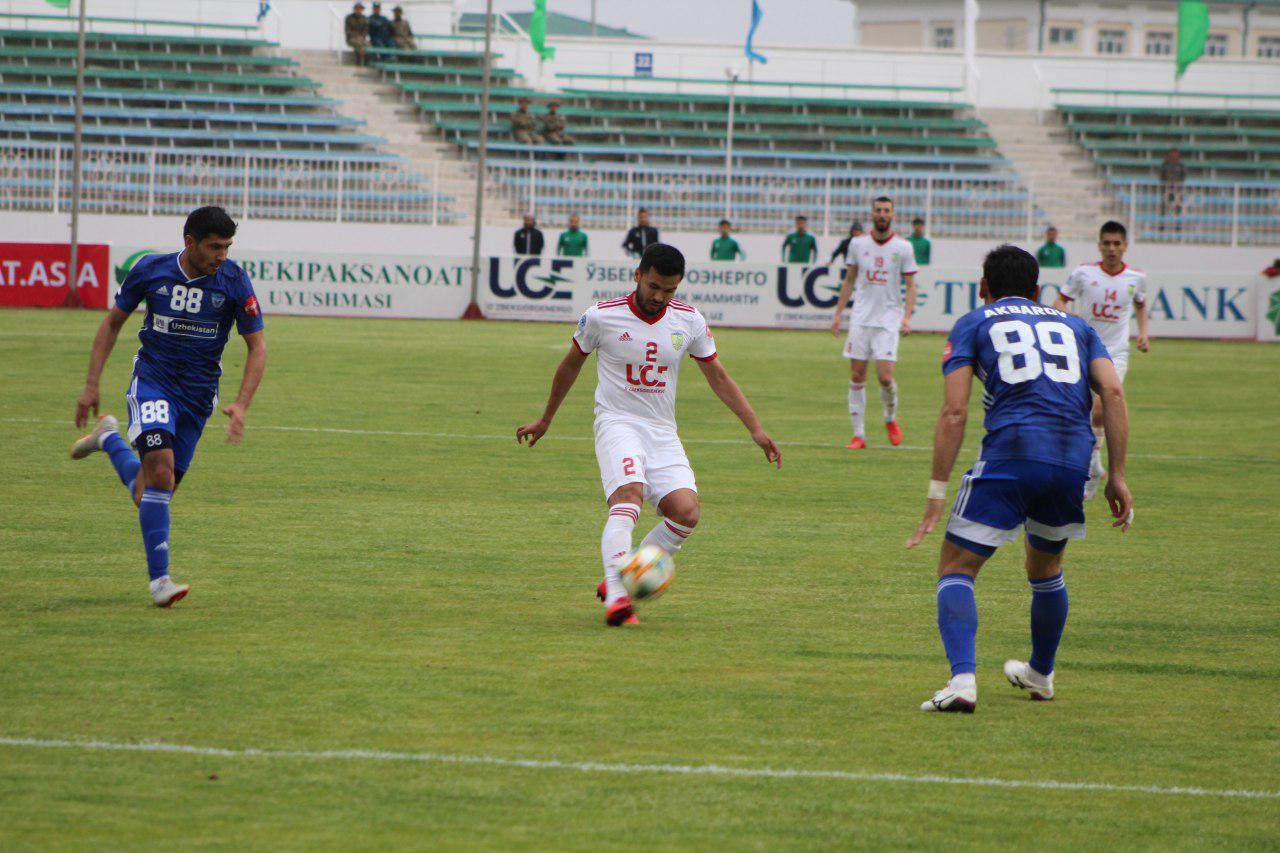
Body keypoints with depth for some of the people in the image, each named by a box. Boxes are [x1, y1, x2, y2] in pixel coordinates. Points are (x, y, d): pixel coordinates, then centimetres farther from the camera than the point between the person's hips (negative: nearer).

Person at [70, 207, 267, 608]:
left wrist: (241, 404, -15)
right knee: (160, 466, -26)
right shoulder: (149, 271, -8)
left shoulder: (234, 282, -9)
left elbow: (257, 347, -2)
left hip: (198, 393, 2)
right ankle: (159, 579, -22)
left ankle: (109, 439, 38)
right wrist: (91, 386, 2)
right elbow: (113, 323, 7)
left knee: (149, 495, 8)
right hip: (152, 382, -2)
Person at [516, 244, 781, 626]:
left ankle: (619, 582, -1)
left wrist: (756, 429, 4)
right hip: (617, 422, -4)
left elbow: (718, 377, 11)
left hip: (663, 433, 4)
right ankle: (616, 597, -44)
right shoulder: (601, 317, -5)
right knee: (628, 496, -31)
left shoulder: (689, 320, 2)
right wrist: (545, 420, 21)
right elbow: (570, 365, 11)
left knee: (686, 512, -16)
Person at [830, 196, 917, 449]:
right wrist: (838, 313, 11)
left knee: (885, 376, -12)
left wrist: (907, 317, -12)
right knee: (856, 376, -1)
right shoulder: (858, 243, 6)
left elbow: (910, 286, 1)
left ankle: (891, 419, 18)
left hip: (888, 320, -2)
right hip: (860, 319, 2)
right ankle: (858, 434, 5)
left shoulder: (903, 248, -1)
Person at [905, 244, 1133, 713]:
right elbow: (1112, 391, 9)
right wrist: (1117, 476, 7)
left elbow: (954, 411, 3)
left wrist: (936, 494, 1)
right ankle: (1040, 674, 45)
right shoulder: (1074, 326, 25)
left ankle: (962, 679, -19)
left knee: (956, 569, 3)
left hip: (1009, 454, -4)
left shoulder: (973, 324, 16)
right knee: (1046, 568, 29)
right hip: (1073, 459, 4)